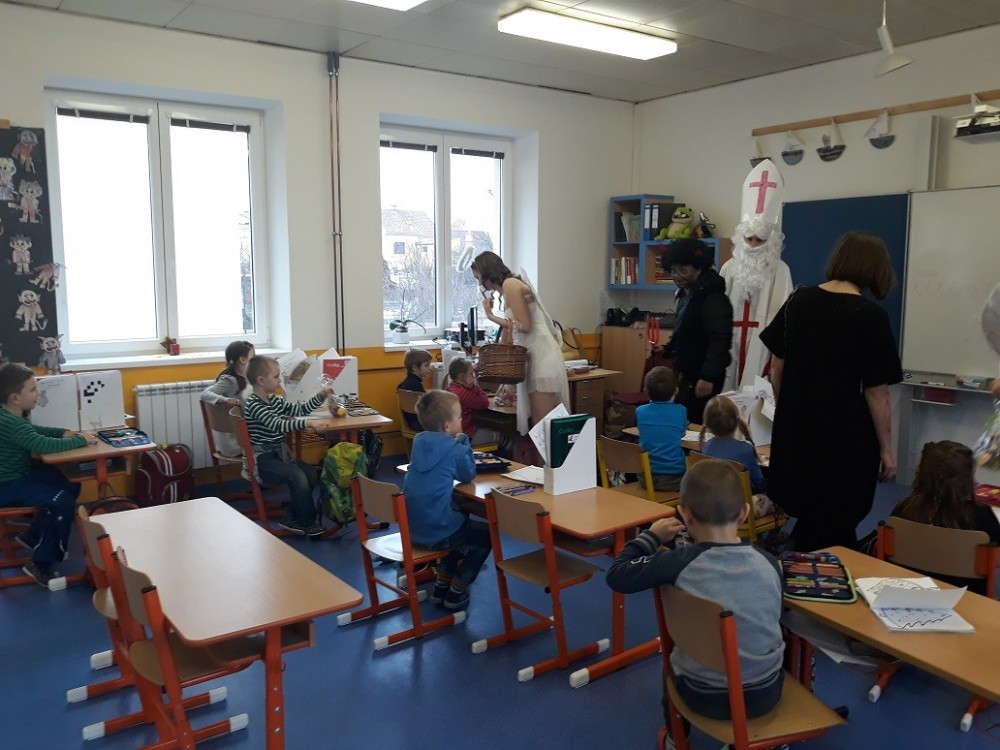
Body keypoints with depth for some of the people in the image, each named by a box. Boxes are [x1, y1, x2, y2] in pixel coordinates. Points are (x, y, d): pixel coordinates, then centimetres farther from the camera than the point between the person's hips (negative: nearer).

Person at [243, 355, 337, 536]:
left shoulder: (275, 400, 11)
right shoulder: (253, 405, -16)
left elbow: (300, 409, 16)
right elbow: (278, 425, -31)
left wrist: (321, 396, 4)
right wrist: (309, 423, -42)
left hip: (280, 453, 9)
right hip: (262, 459, -9)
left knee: (312, 473, -9)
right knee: (297, 477, -25)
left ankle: (293, 519, 4)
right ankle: (307, 523, -6)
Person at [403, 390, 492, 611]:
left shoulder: (419, 441, 5)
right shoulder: (454, 450, -15)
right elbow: (469, 475, 3)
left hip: (412, 527, 7)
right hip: (435, 532, -7)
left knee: (464, 524, 32)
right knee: (486, 534, 17)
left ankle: (441, 588, 34)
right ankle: (455, 593, 19)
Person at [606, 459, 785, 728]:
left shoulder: (679, 563, -24)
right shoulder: (768, 562, -15)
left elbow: (616, 575, -11)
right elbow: (770, 618, 4)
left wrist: (652, 536, 2)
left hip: (705, 696, -1)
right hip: (765, 693, 2)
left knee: (672, 657, 31)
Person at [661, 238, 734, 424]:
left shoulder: (712, 298, -18)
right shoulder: (686, 294, 14)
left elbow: (720, 341, -25)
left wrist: (708, 377, -29)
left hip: (701, 377, -10)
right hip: (688, 374, 10)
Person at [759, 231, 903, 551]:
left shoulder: (797, 301, 0)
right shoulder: (870, 315, -14)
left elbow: (776, 367, 6)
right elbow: (876, 393, -13)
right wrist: (886, 448, -2)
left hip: (794, 429, 5)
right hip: (846, 436, -5)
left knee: (806, 521, 20)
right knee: (837, 530, 11)